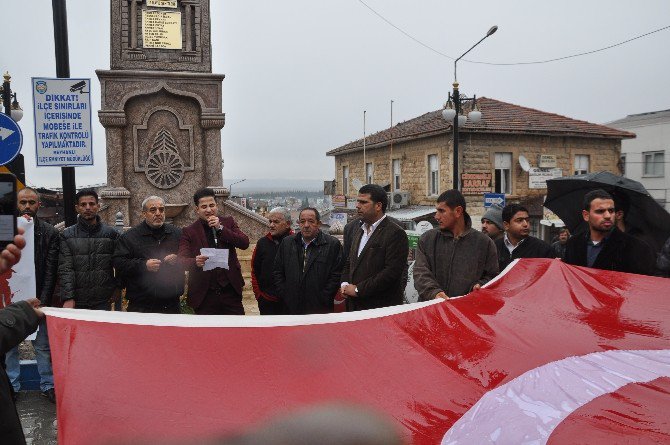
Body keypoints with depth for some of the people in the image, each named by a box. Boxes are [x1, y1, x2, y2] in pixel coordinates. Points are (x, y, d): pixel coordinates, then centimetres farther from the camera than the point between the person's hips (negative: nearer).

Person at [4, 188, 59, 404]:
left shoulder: (49, 232, 1)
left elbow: (50, 270, -2)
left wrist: (42, 301, -8)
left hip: (38, 298, -1)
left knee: (43, 345, 6)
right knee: (9, 344, 10)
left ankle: (48, 385, 17)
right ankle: (12, 386, 23)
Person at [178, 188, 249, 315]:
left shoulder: (228, 222, 7)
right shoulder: (189, 232, 0)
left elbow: (245, 243, -4)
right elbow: (182, 259, -9)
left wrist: (220, 228, -12)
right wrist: (195, 262, -31)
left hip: (230, 291, 2)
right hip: (205, 295, -1)